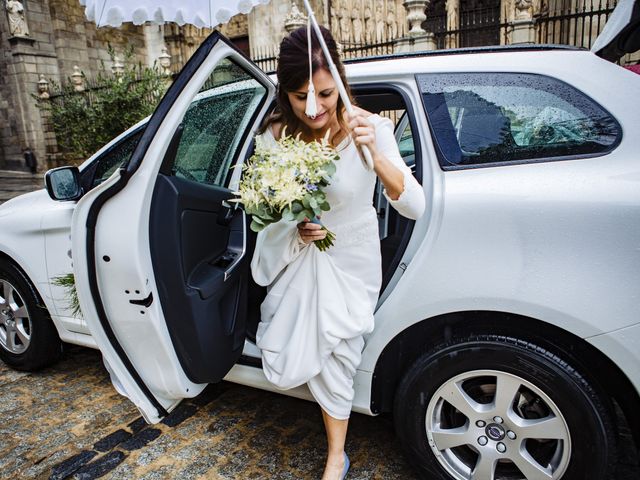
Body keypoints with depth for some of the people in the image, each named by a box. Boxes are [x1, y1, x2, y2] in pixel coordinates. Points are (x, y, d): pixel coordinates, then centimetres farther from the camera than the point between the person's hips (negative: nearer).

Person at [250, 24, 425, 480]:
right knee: (284, 364, 6)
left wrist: (374, 156, -44)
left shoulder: (371, 127, -22)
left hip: (351, 259, -2)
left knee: (335, 358, 4)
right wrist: (295, 229, -23)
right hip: (298, 256, 3)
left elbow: (414, 207, -28)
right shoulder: (276, 133, -16)